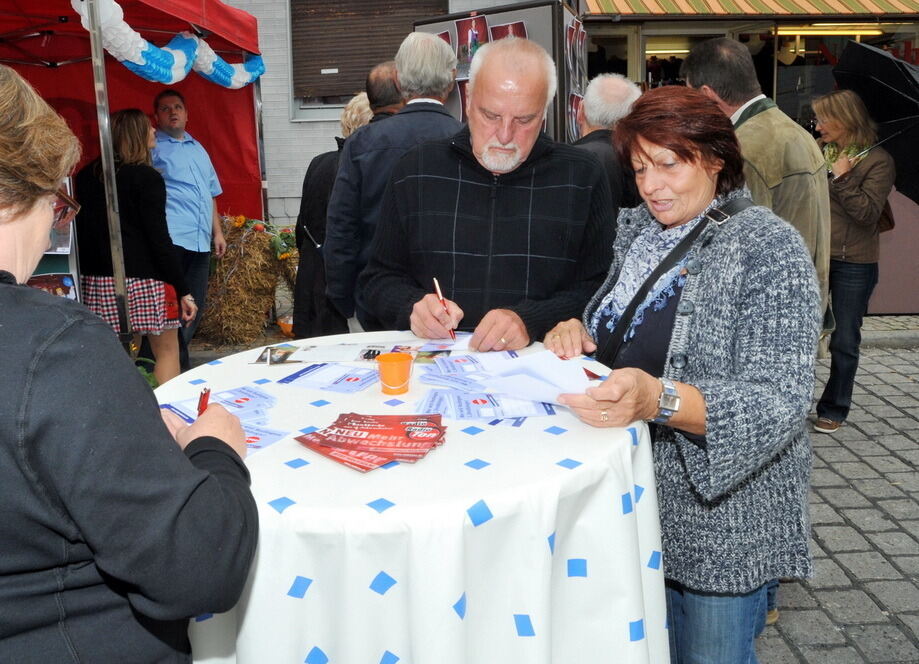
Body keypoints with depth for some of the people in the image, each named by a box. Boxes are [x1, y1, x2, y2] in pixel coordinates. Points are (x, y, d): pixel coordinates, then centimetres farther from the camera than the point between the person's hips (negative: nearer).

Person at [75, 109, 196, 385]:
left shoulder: (86, 176, 10)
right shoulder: (147, 178, -8)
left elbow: (80, 231, 13)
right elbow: (159, 239, -13)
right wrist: (183, 291, -11)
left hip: (98, 279, 6)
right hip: (144, 279, -6)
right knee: (167, 351, 4)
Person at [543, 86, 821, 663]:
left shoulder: (769, 247, -15)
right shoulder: (637, 232, 5)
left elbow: (779, 401, -23)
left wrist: (658, 399, -39)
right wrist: (573, 334, -9)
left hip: (723, 524, -5)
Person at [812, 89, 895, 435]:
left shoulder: (877, 160, -5)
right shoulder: (820, 153, 9)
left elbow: (868, 213, -14)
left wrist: (841, 177, -15)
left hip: (853, 263, -4)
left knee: (844, 342, 6)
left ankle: (834, 409, 19)